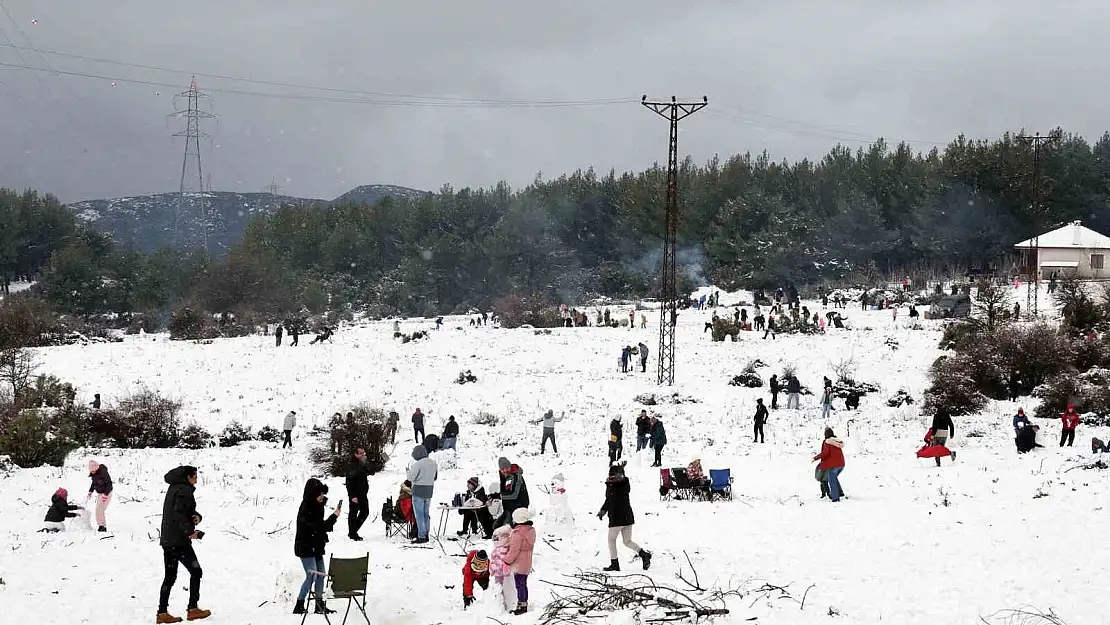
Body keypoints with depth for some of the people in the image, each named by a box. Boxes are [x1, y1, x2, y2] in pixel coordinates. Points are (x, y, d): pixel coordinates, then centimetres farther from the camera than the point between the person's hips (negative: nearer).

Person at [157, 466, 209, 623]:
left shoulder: (174, 488, 17)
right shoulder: (184, 490, -13)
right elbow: (178, 513, -25)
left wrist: (197, 516, -1)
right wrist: (189, 531, -30)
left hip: (167, 539, 9)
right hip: (179, 541, -9)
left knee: (170, 576, 11)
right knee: (196, 572, 0)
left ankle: (162, 613, 8)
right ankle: (193, 609, 0)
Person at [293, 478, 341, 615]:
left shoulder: (317, 506, 5)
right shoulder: (305, 509, -23)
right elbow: (318, 527, -29)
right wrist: (334, 516, -29)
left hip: (316, 546, 9)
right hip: (305, 547, -9)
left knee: (321, 574, 10)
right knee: (312, 575, -12)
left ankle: (320, 605, 17)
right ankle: (299, 606, -6)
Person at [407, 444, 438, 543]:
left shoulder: (418, 464, -19)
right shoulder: (433, 463, 5)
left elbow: (411, 478, -16)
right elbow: (435, 477, 15)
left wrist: (409, 469, 1)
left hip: (418, 491, -7)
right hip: (429, 491, 7)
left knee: (419, 515, -2)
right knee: (426, 514, 15)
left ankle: (421, 536, -3)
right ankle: (426, 535, 19)